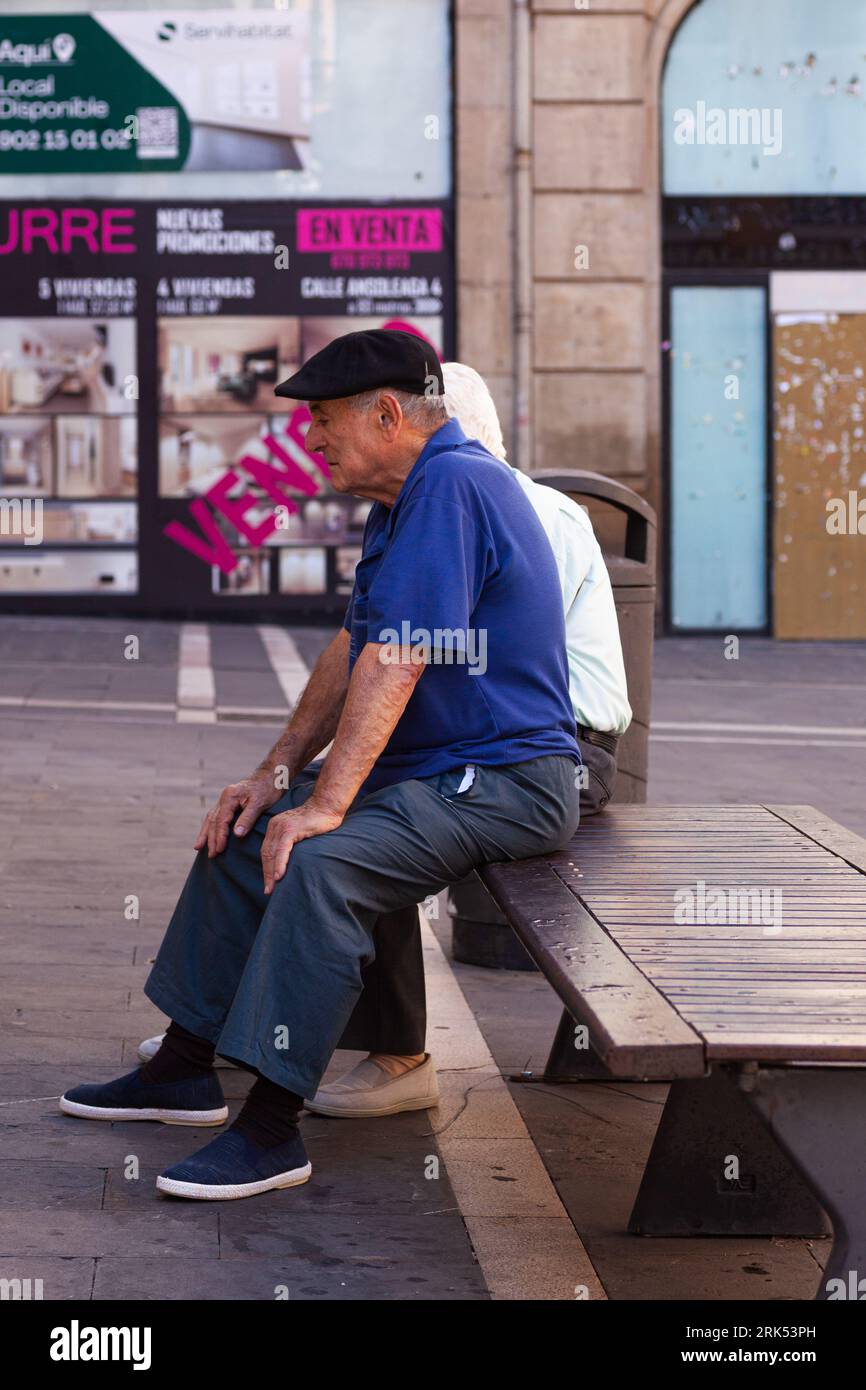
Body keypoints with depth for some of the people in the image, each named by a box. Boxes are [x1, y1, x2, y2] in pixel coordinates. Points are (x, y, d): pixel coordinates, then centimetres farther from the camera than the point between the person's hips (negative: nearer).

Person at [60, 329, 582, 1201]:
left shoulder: (451, 486, -20)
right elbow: (352, 650, 18)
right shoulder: (404, 499, 15)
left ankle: (270, 1129, -27)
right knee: (243, 830, 13)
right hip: (428, 771, 11)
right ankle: (185, 1068, 20)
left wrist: (326, 805, -27)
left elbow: (395, 661, -26)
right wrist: (278, 772, 11)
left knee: (318, 861, -31)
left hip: (504, 784, -11)